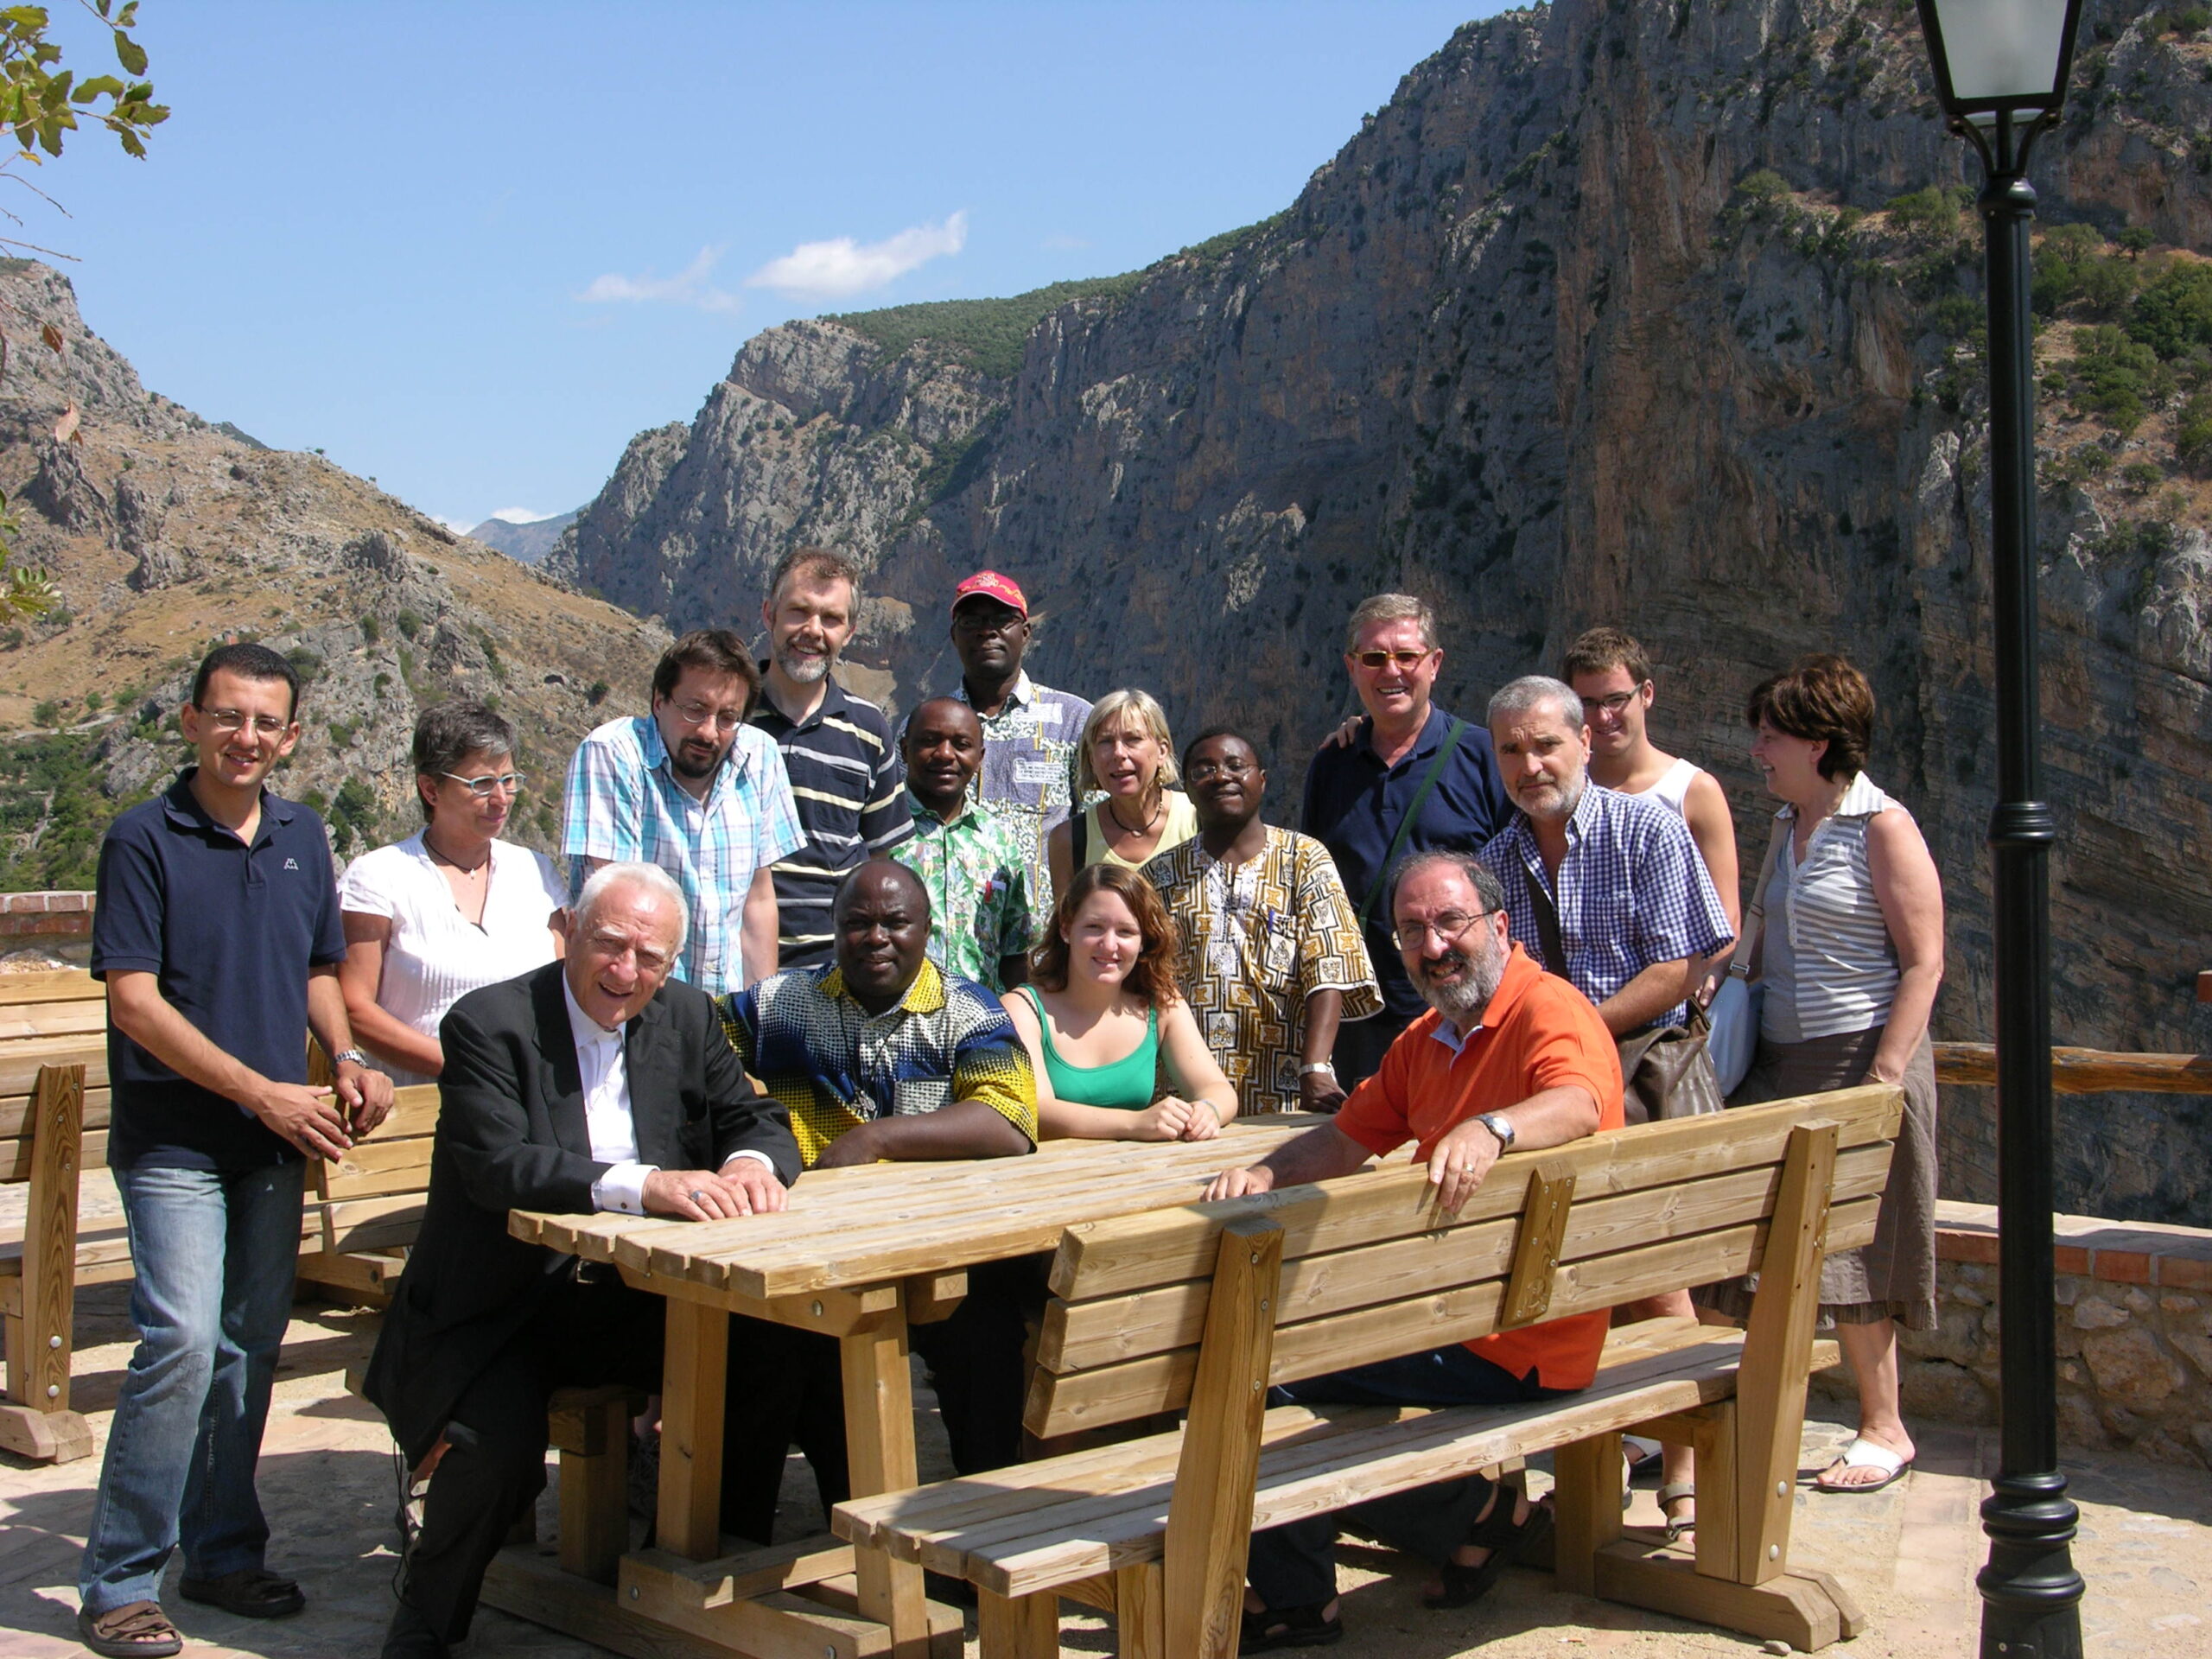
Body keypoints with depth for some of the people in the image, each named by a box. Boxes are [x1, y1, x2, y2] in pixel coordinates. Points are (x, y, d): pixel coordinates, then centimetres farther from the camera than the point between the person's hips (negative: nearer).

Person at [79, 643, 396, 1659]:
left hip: (275, 1143, 6)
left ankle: (224, 1551, 23)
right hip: (174, 1141, -6)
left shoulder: (302, 837, 10)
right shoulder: (144, 840, -8)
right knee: (183, 1342, -13)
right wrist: (264, 1092, -17)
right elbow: (135, 1003, -13)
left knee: (251, 1345, 10)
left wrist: (346, 1061, 1)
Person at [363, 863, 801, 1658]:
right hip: (498, 1309, -4)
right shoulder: (489, 1023, -12)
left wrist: (751, 1160, -21)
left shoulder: (689, 1018, 7)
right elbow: (497, 1166, -25)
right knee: (497, 1451, -29)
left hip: (631, 1299, 5)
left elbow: (757, 1119, 6)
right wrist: (645, 1185, -38)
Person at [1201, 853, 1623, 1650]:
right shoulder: (1426, 1040, 15)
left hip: (1518, 1343, -10)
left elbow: (1578, 1104, -36)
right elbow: (1348, 1138, 14)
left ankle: (1481, 1517, 2)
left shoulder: (1550, 1011, -16)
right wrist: (1267, 1173, -6)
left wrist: (1491, 1130, -56)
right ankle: (1291, 1599, 14)